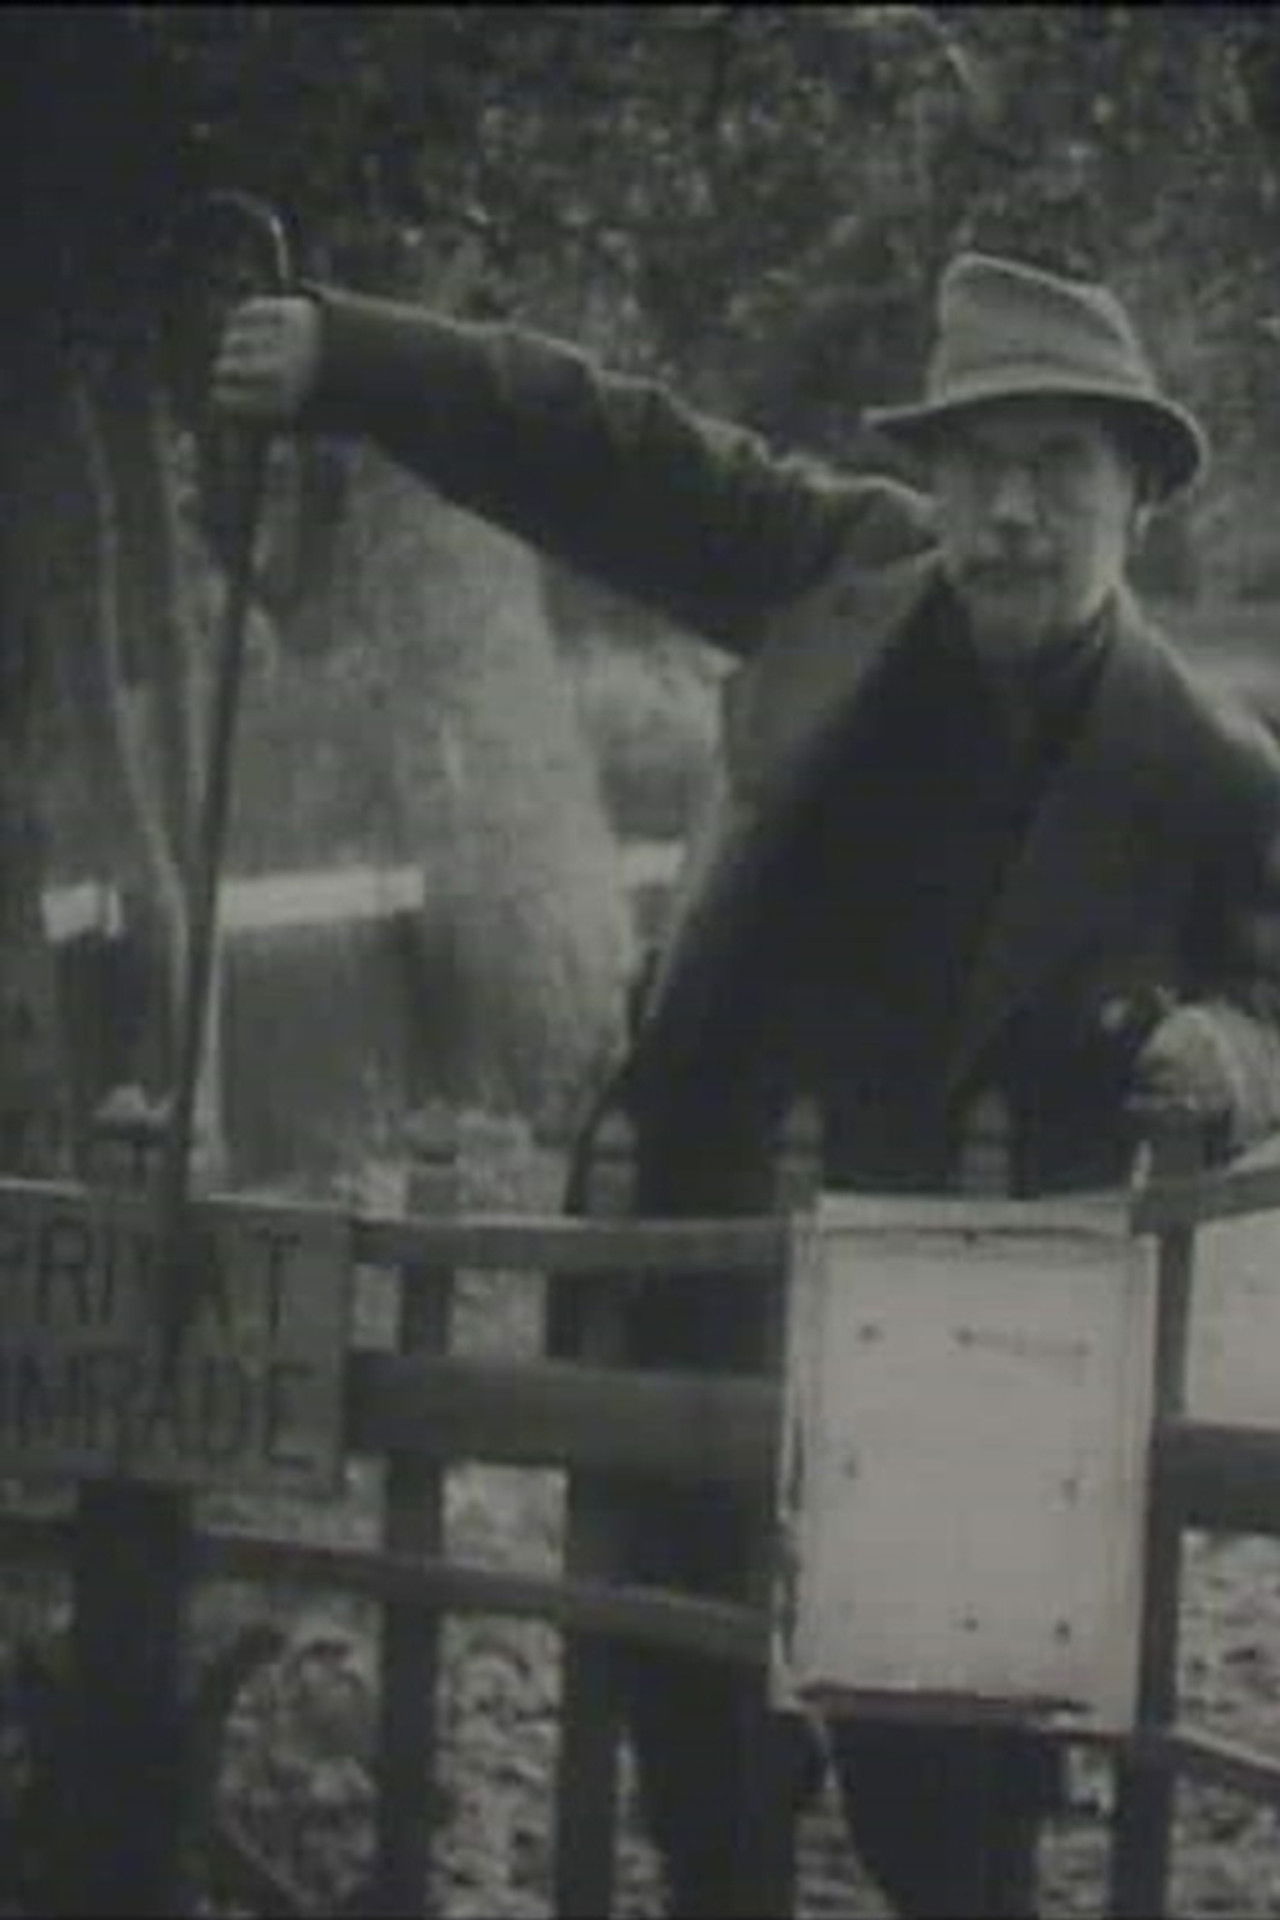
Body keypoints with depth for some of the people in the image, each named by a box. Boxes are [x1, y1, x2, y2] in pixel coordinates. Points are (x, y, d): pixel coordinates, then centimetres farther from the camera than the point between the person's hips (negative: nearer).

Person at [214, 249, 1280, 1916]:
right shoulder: (852, 564, -3)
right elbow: (600, 451, 1)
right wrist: (337, 355, -7)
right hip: (701, 1241, 4)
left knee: (936, 1770, 2)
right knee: (680, 1631, 16)